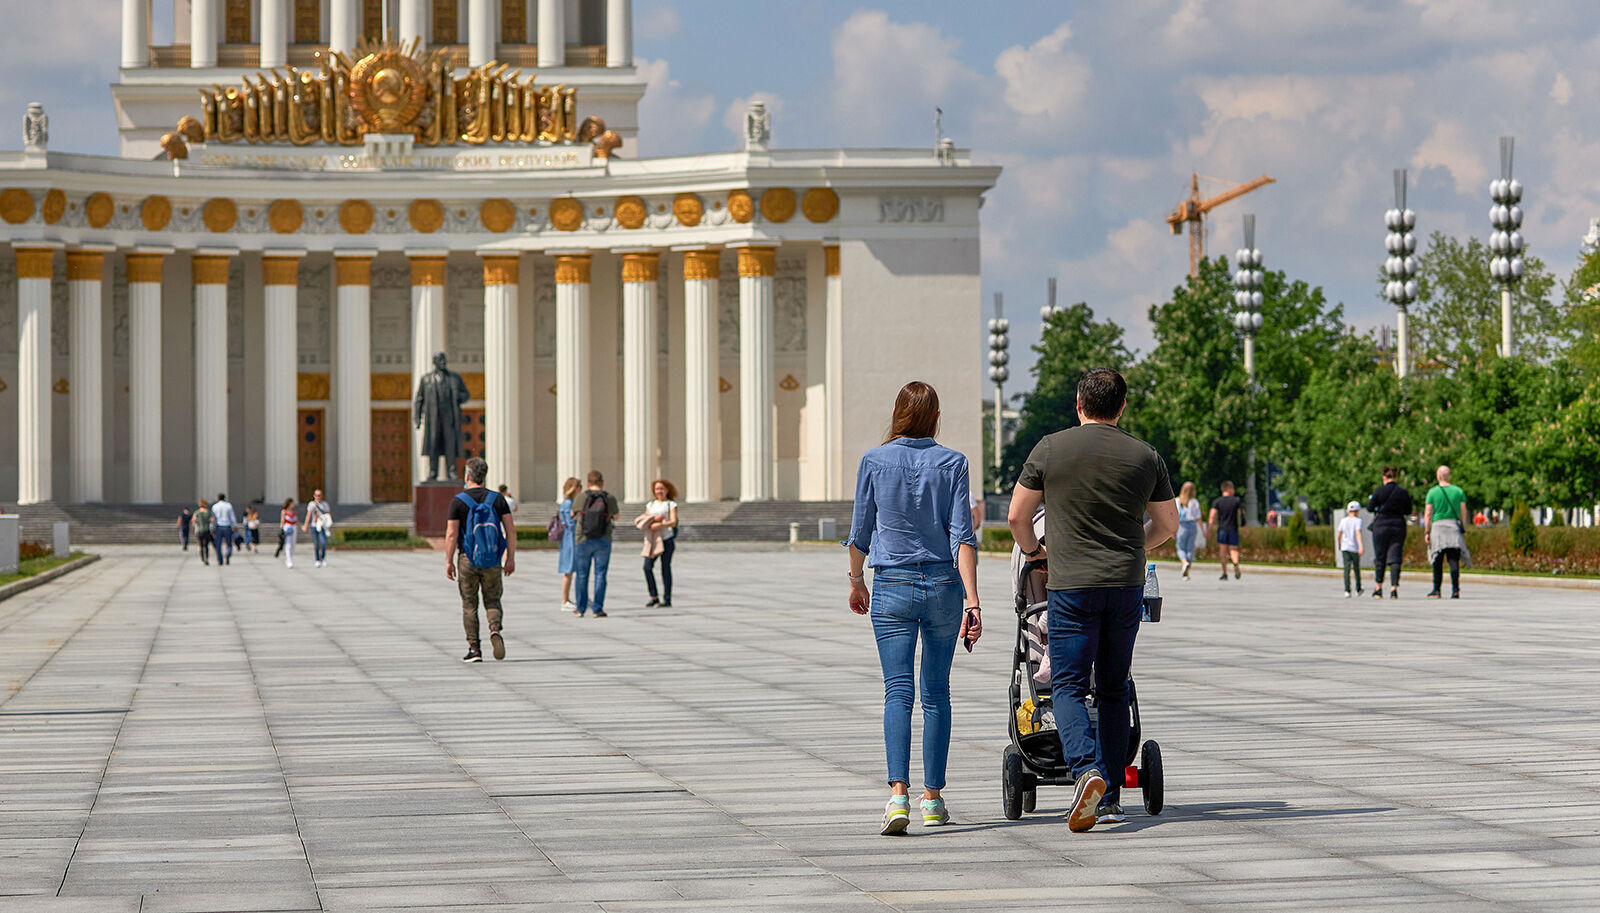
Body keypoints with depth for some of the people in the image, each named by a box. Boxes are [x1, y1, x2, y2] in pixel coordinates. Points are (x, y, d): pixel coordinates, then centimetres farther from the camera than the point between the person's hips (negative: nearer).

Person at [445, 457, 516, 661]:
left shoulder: (458, 501, -5)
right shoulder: (497, 498, 2)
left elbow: (451, 534, -8)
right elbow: (511, 530, 0)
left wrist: (449, 562, -1)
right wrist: (510, 558, 6)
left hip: (467, 560, -2)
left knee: (469, 605, 8)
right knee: (492, 600, 12)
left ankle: (474, 649, 4)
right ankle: (495, 629, -18)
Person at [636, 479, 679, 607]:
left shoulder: (671, 505, 6)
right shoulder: (650, 505, 19)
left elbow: (673, 522, -5)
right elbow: (643, 521, 10)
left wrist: (660, 524, -20)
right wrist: (654, 518, -9)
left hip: (667, 539, -4)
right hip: (652, 540, 4)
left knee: (665, 568, -5)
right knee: (647, 567, -9)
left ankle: (667, 599, -1)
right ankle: (653, 597, 0)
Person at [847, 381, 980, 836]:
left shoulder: (875, 461, -1)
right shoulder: (952, 464, -1)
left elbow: (860, 532, 6)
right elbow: (962, 536, -7)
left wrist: (856, 582, 22)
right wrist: (971, 602, -9)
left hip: (892, 586, -1)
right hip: (944, 584, 1)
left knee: (898, 692, -5)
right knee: (936, 693, 11)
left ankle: (899, 794, -22)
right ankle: (932, 798, 16)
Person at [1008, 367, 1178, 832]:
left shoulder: (1050, 449, -1)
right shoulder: (1146, 456, 6)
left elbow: (1017, 516, 3)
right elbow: (1167, 524, 14)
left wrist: (1033, 552, 23)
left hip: (1072, 585, -3)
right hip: (1127, 585, 3)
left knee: (1068, 685, 0)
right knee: (1114, 690, 11)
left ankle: (1086, 770, -24)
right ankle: (1110, 799, 12)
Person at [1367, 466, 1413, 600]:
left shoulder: (1379, 491, -6)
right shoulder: (1404, 493, 0)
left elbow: (1370, 508, -2)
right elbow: (1408, 511, 8)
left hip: (1381, 525, -1)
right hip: (1398, 526, 1)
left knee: (1380, 557, 10)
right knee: (1395, 559, 0)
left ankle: (1379, 588, 15)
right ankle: (1394, 588, -11)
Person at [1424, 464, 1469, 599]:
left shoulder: (1432, 492, -1)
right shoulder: (1458, 491, 6)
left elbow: (1428, 514, -2)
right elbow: (1463, 512, 6)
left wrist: (1426, 532, 0)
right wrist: (1463, 529, 14)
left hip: (1438, 526, -1)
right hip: (1455, 526, 1)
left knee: (1438, 562, 7)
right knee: (1454, 560, -3)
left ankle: (1436, 590, 13)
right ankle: (1455, 589, -15)